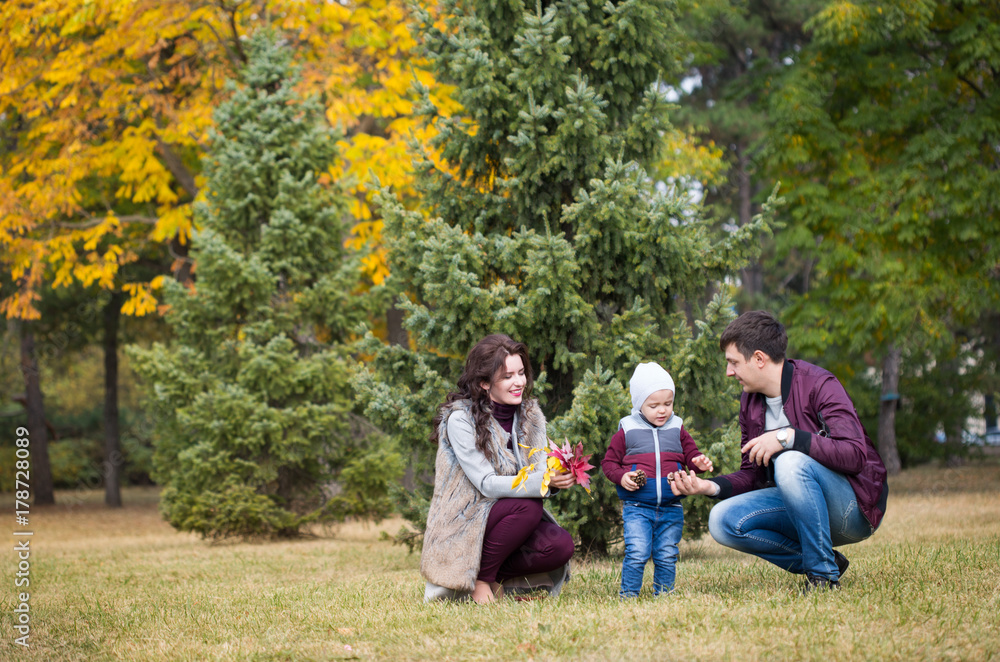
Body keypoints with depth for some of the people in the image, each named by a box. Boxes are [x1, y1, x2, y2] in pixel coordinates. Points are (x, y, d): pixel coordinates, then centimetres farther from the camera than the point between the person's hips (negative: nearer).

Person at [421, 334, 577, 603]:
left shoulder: (530, 414, 4)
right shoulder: (460, 419, -15)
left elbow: (538, 472, -4)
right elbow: (487, 484, -22)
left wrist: (556, 475, -28)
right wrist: (543, 482, -35)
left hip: (512, 517, 6)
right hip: (461, 526, -5)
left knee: (560, 545, -22)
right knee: (528, 506, -31)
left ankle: (494, 575, 2)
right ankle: (480, 578, -12)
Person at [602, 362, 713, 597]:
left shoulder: (677, 430, 10)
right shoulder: (626, 432, 2)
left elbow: (690, 453, 14)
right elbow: (609, 462, 7)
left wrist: (699, 462, -10)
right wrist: (622, 477, -11)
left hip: (671, 508, 3)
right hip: (637, 507, -3)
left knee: (666, 555, 7)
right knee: (637, 553, -12)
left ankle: (663, 593, 19)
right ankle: (628, 594, -1)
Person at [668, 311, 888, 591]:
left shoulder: (819, 385, -16)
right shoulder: (750, 402, 6)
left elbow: (855, 455, -28)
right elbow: (752, 475, 12)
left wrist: (788, 437, -32)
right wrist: (711, 486, -7)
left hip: (854, 508, -7)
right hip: (801, 505, 7)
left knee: (791, 463, -35)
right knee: (723, 520, -14)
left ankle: (824, 573, -21)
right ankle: (819, 560, -4)